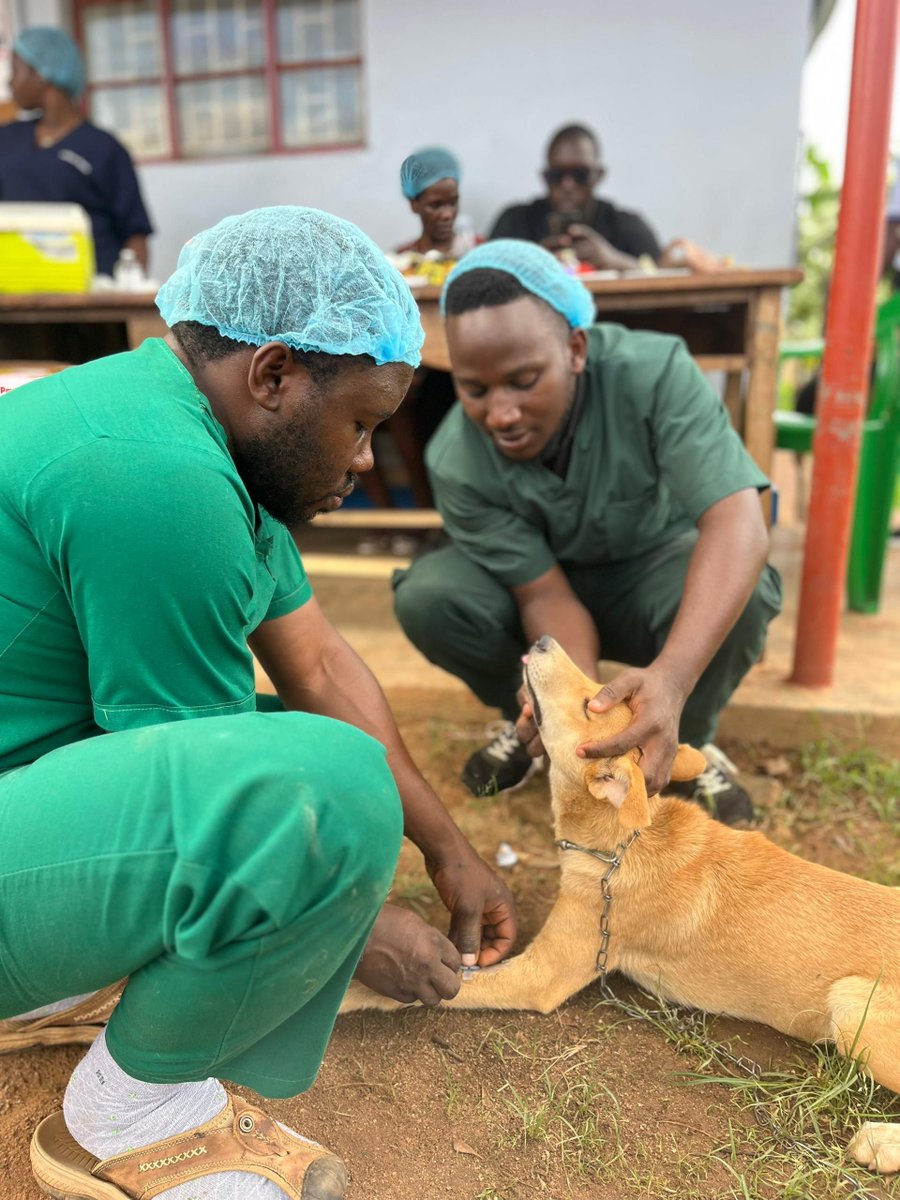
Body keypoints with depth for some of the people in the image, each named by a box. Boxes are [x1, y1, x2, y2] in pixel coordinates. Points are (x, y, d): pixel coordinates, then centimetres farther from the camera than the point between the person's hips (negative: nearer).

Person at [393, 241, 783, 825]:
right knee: (426, 596, -26)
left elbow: (738, 523, -39)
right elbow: (545, 594, -22)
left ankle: (688, 740, -2)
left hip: (652, 567, -1)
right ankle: (526, 719, 4)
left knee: (742, 593, -34)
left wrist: (672, 678, -54)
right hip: (548, 586, 1)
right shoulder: (456, 463, -26)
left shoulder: (654, 372, -30)